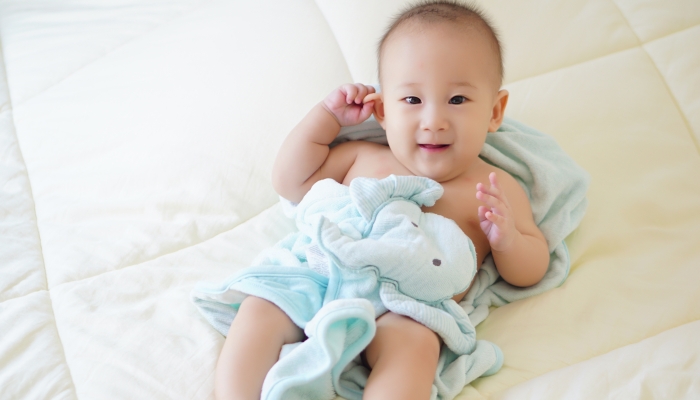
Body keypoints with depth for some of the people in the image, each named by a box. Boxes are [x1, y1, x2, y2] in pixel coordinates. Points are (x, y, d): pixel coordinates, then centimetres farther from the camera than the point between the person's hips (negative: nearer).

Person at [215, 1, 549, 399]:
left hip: (406, 311, -3)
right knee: (261, 306, -18)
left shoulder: (495, 189, 11)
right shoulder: (362, 157, 19)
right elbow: (290, 182, 25)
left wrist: (507, 239, -10)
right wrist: (327, 115, 19)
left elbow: (530, 272, 14)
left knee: (413, 341, -34)